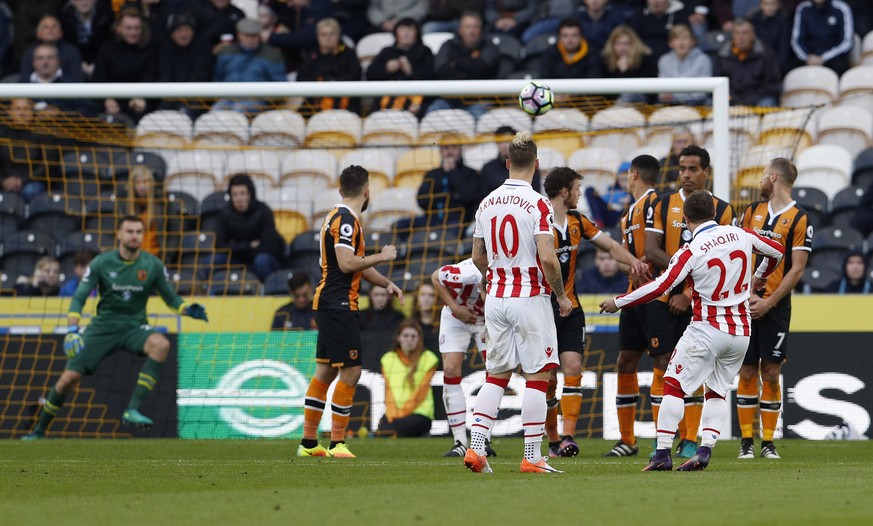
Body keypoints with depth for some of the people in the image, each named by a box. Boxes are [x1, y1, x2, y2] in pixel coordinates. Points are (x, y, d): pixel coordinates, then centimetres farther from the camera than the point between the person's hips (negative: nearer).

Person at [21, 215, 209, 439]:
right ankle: (39, 431, 15)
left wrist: (188, 309, -14)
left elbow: (170, 298, 7)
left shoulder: (153, 265, -4)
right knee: (68, 379, -8)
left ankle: (132, 410, -33)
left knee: (161, 344, -33)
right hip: (103, 326, 0)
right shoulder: (101, 263, -7)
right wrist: (72, 330, -21)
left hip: (135, 326, 0)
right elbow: (79, 298, -6)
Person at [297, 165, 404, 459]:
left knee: (325, 372, 12)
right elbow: (346, 263, -23)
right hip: (339, 305, -10)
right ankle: (337, 443, -8)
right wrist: (382, 256, -12)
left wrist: (386, 283, 18)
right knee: (350, 372, -9)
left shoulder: (339, 217, 18)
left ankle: (308, 443, 15)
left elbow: (357, 265, 26)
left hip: (328, 305, 10)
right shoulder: (346, 220, -14)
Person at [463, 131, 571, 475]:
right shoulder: (538, 205, -13)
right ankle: (532, 457, -1)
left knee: (496, 376, 13)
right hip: (531, 297, -6)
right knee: (537, 376, 0)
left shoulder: (487, 204, 6)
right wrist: (562, 295, -5)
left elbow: (478, 257, 13)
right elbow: (547, 258, -19)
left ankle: (475, 447, 3)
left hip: (496, 296, 6)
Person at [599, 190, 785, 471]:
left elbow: (660, 286, -18)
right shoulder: (740, 235, 3)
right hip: (741, 331, 5)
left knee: (674, 384, 1)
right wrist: (760, 277, 38)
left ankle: (663, 453, -6)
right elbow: (776, 251, 19)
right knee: (717, 392, 16)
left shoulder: (691, 252, -12)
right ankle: (705, 450, 0)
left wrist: (618, 302, -9)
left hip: (707, 329, -5)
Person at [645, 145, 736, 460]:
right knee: (664, 366, -1)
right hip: (664, 299, 1)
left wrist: (690, 295, -12)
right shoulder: (662, 205, 5)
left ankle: (690, 440, 4)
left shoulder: (722, 211, 2)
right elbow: (650, 251, -3)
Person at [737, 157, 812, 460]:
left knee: (771, 374, -3)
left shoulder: (799, 219, -3)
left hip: (775, 306, -3)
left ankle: (768, 443, 2)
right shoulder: (752, 211, 11)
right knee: (747, 373, 1)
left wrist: (768, 302, -13)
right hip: (746, 304, 3)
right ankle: (747, 442, 6)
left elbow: (796, 269, -7)